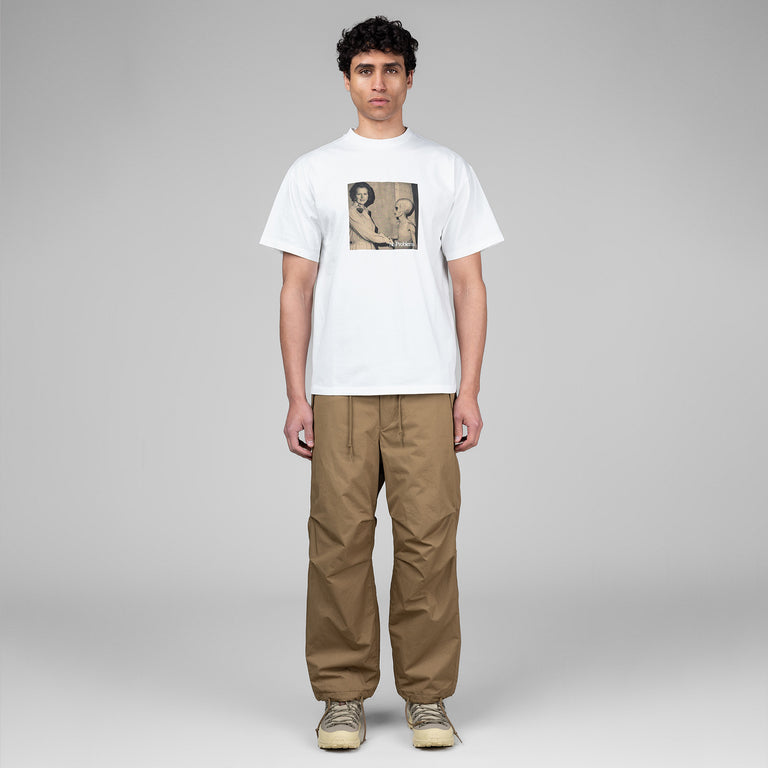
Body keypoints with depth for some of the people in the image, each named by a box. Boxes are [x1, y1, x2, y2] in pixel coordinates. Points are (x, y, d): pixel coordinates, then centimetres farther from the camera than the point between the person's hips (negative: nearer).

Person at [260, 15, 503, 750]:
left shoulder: (447, 169, 8)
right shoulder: (313, 172, 7)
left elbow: (469, 286, 5)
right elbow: (296, 289, 5)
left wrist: (469, 391, -3)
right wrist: (296, 397, -2)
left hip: (426, 390, 0)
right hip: (340, 392, 0)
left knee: (427, 541, 1)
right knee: (339, 543, 3)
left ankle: (427, 696, 13)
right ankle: (343, 696, 14)